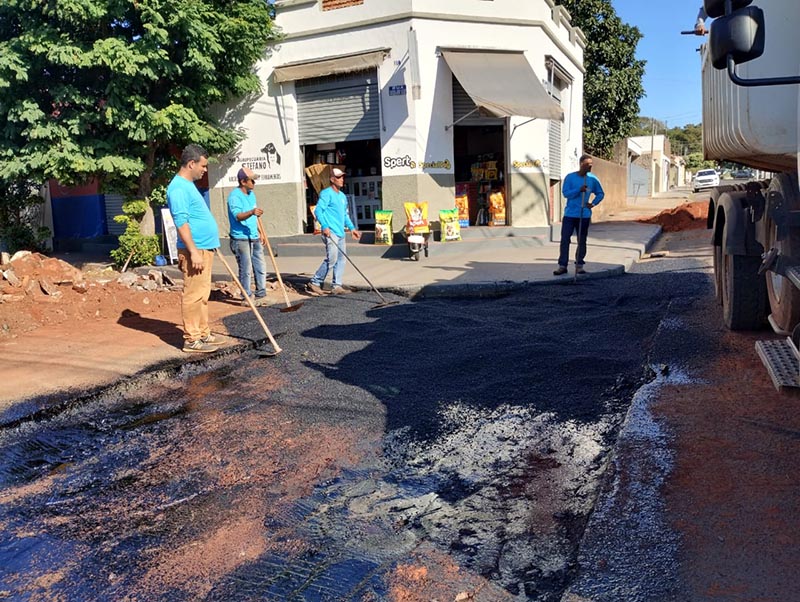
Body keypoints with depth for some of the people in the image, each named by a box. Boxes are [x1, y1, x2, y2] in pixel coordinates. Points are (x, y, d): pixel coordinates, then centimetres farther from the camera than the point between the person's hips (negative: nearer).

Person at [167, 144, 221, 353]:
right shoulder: (178, 188, -15)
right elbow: (181, 222, -22)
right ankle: (192, 340, -1)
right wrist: (194, 252, -25)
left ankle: (203, 333, 22)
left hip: (205, 248, 10)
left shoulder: (188, 185, 18)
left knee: (202, 294, 14)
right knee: (193, 295, -6)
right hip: (195, 250, -10)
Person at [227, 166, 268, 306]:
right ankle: (247, 298, 6)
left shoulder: (251, 194, 15)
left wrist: (260, 232, 21)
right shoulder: (234, 196, -13)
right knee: (246, 270, -4)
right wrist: (252, 212, -44)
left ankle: (261, 296, 20)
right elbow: (238, 216, -27)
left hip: (254, 238, 9)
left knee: (261, 267, 10)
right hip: (241, 239, -8)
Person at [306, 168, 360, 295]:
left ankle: (336, 286, 10)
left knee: (341, 259, 6)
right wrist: (325, 226, -23)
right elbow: (318, 211, -14)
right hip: (330, 232, -9)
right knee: (331, 259, -14)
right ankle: (314, 283, -5)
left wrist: (352, 228, 22)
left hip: (341, 232, 9)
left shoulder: (342, 196, 21)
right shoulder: (326, 193, -6)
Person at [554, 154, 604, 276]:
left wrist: (593, 203, -2)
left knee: (582, 241, 5)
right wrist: (579, 190, -23)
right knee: (565, 240, -5)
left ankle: (579, 266, 14)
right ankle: (562, 266, 0)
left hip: (584, 215, 2)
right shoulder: (570, 177, -3)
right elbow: (565, 193, -10)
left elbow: (600, 193, 14)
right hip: (570, 214, -2)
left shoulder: (593, 179, 4)